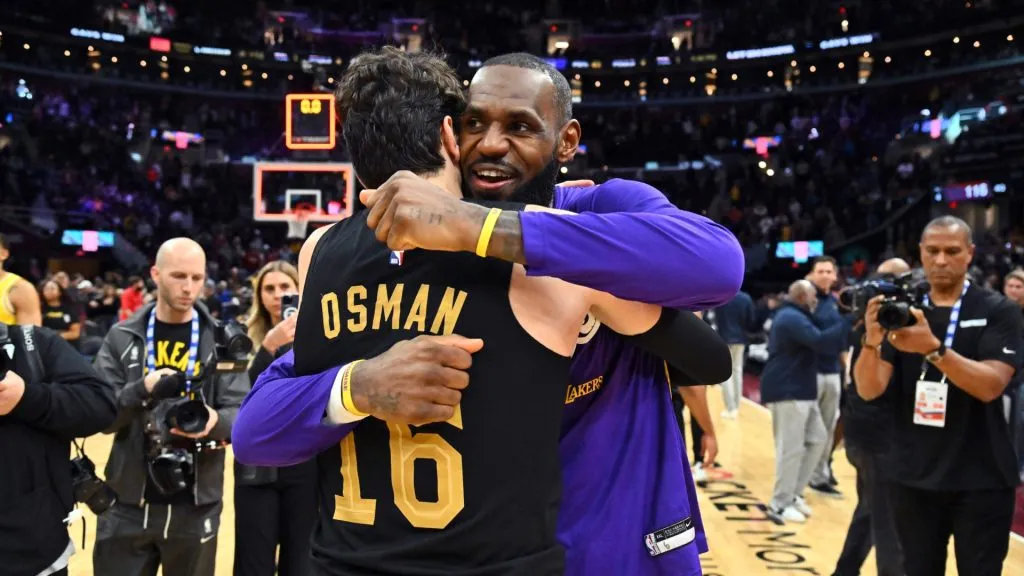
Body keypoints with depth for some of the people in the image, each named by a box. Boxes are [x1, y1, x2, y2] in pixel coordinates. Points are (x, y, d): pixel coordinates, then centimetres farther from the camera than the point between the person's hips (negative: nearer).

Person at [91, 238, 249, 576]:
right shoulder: (122, 338, 2)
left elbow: (242, 414, -5)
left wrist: (216, 421, -27)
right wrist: (142, 390, -22)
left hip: (195, 508, 0)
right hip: (128, 505, 0)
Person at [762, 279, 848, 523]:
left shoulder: (791, 316, 21)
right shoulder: (793, 318, -16)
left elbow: (814, 343, 18)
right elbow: (821, 342, -28)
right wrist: (850, 323, -22)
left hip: (800, 390, 11)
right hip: (787, 392, -11)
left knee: (816, 439, 13)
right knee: (792, 448, -8)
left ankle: (793, 494, 20)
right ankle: (780, 504, 0)